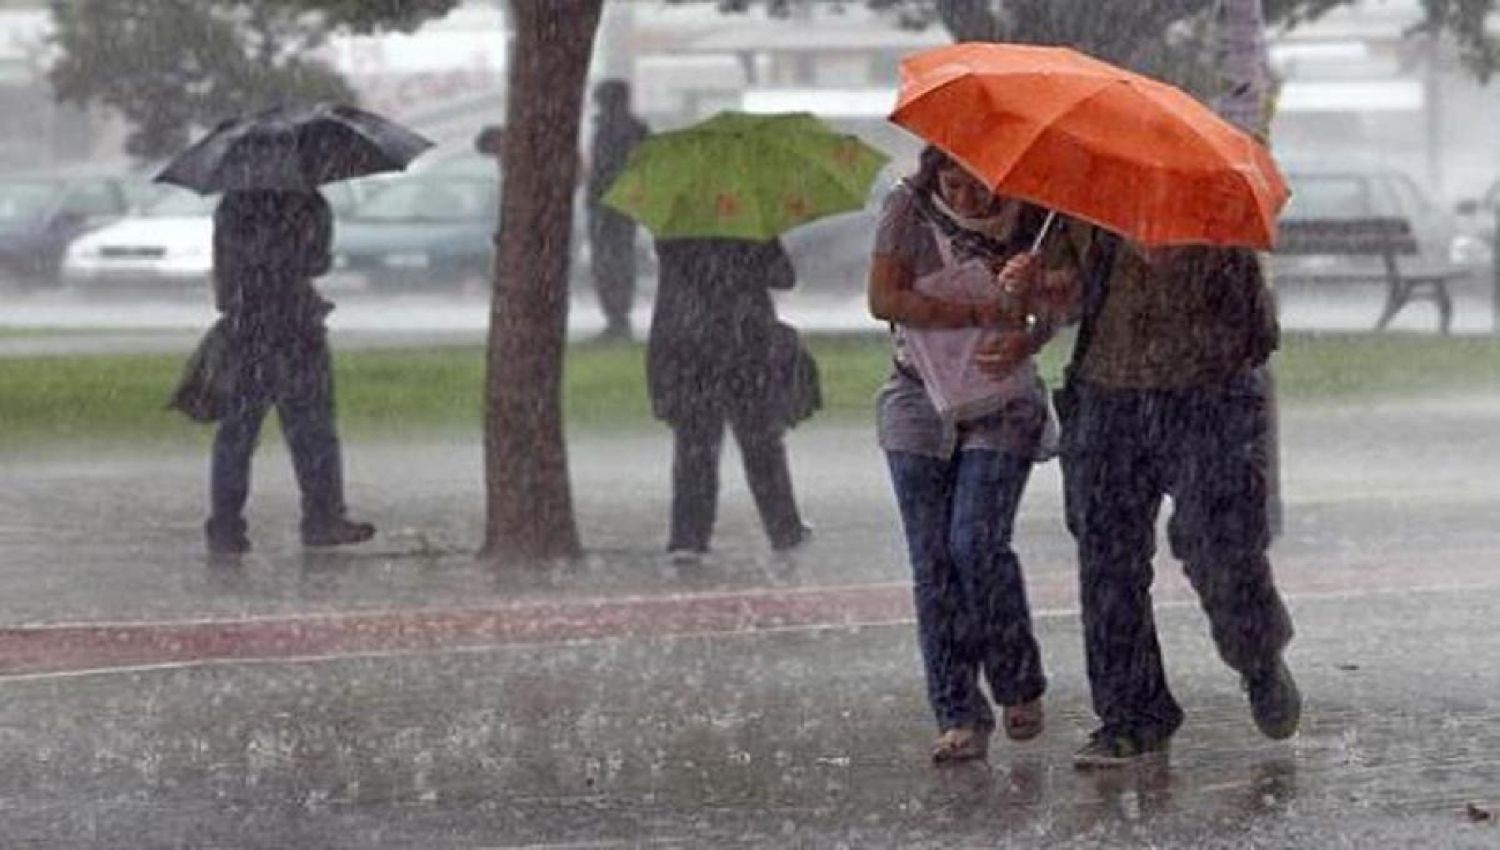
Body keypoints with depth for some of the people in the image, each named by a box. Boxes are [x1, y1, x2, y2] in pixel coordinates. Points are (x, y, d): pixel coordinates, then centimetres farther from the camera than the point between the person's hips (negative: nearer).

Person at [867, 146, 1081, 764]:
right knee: (932, 562, -3)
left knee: (976, 545, -15)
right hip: (921, 401, 2)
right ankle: (959, 719, 1)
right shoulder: (909, 209, -5)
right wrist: (978, 314, -21)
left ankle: (1019, 685, 7)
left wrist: (1026, 341, -32)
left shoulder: (1031, 216, -5)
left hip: (1002, 403, -1)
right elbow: (883, 299, -14)